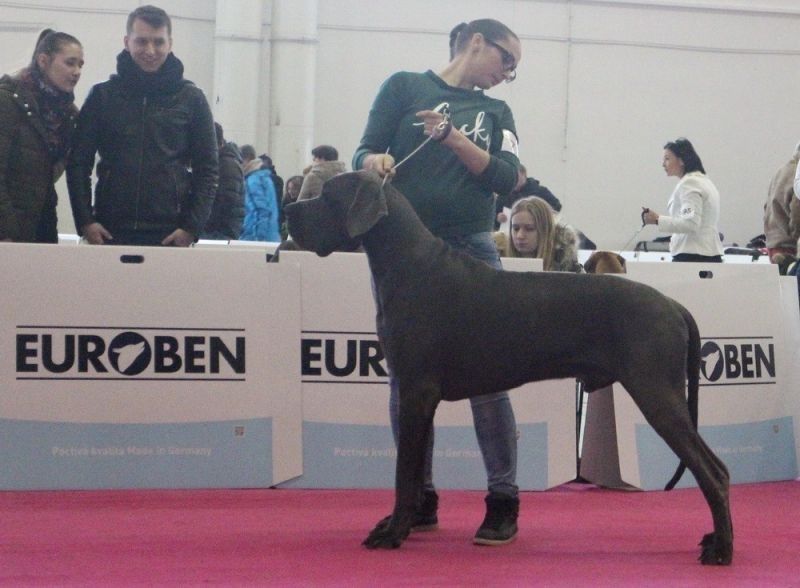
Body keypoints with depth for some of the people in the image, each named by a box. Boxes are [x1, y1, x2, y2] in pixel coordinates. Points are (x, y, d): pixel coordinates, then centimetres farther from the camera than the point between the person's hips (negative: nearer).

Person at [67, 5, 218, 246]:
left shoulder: (191, 99, 7)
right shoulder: (103, 96, 9)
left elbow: (207, 170, 6)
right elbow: (78, 163, 8)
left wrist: (192, 228, -4)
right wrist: (85, 221, -3)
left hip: (169, 234, -1)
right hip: (110, 231, 1)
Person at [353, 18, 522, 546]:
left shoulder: (497, 113, 16)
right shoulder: (405, 87, 8)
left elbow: (506, 176, 1)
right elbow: (366, 153, 3)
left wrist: (451, 136, -12)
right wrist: (376, 161, -20)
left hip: (472, 253, 1)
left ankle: (504, 499, -1)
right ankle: (420, 498, 10)